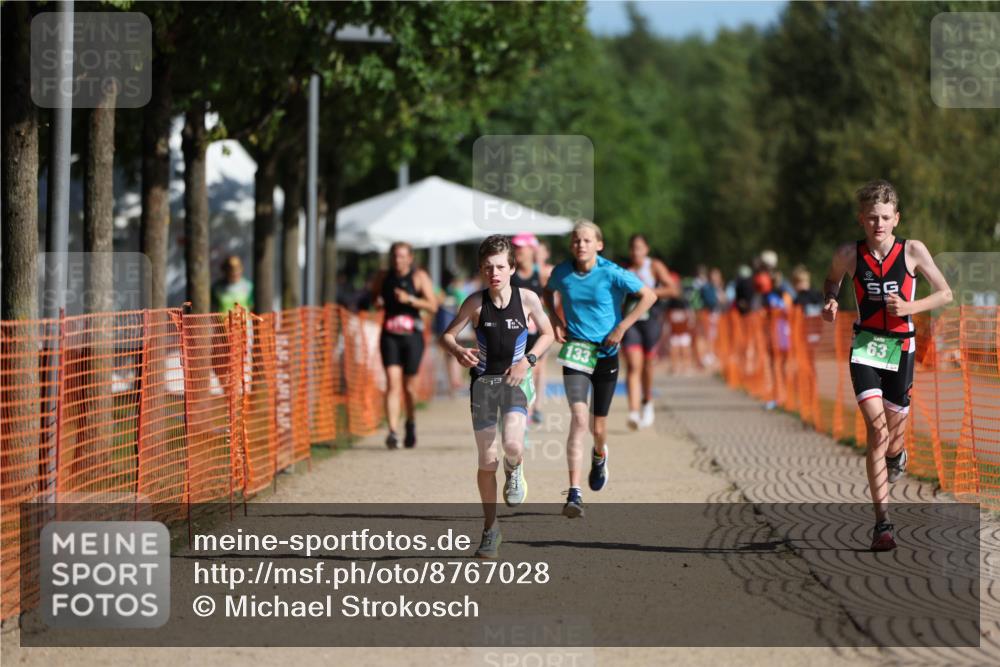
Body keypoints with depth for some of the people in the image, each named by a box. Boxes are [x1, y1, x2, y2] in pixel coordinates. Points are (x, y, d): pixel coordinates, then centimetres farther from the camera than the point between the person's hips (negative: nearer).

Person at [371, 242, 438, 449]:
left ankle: (410, 423, 35)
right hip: (389, 336, 1)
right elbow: (373, 297, 24)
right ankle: (393, 432, -20)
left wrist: (410, 300, -20)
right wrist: (377, 302, 0)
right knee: (392, 383, -13)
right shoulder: (383, 277, 8)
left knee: (409, 385, 7)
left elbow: (433, 306, -7)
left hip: (412, 336, -1)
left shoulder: (419, 277, -2)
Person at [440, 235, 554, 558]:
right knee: (487, 462, 3)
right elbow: (447, 335, -1)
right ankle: (490, 529, 20)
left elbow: (547, 333, 5)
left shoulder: (527, 299, -8)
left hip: (516, 379, -1)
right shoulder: (475, 302, -8)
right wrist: (459, 352, -23)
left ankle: (514, 470, 12)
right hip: (483, 380, 1)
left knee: (512, 444, -26)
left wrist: (528, 361, -10)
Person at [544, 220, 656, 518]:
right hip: (574, 353, 0)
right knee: (578, 419, -18)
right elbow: (548, 291, 21)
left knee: (598, 426, 10)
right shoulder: (562, 272, -2)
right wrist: (555, 320, 5)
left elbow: (649, 295, -8)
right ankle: (574, 493, -21)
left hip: (605, 354, 0)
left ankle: (599, 455, 50)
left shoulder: (611, 274, -12)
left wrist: (621, 328, -11)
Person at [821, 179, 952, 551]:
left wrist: (909, 307, -16)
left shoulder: (913, 251, -7)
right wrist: (831, 300, -4)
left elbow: (945, 294, 0)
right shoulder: (849, 255, -4)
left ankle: (896, 457, 53)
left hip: (901, 346, 1)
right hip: (865, 346, -1)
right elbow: (832, 280, 18)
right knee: (876, 427, -17)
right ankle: (883, 523, -17)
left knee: (893, 433, 10)